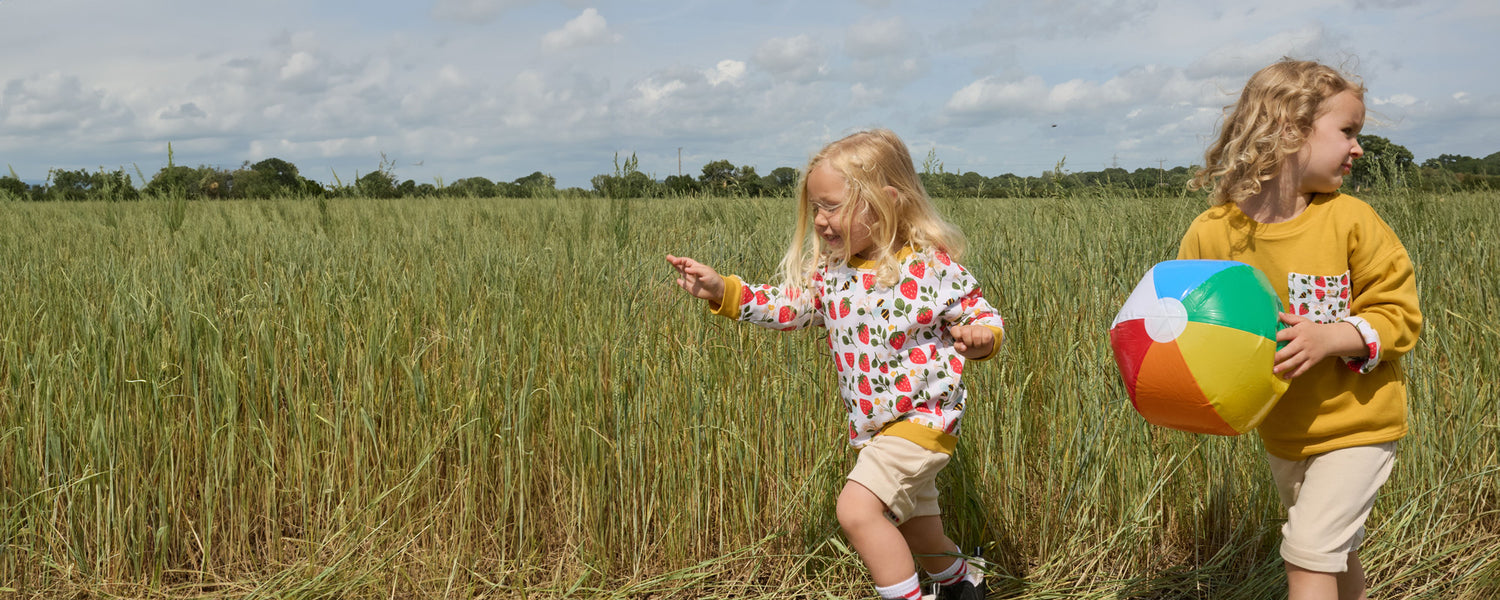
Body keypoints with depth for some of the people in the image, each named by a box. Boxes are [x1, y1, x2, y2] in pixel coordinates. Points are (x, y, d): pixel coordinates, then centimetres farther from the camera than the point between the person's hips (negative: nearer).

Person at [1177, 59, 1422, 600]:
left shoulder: (1351, 220, -15)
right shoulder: (1210, 234, -11)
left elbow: (1398, 314, -11)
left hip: (1354, 424, -3)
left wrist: (1329, 338, -28)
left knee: (1309, 552, -10)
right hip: (1280, 431, 3)